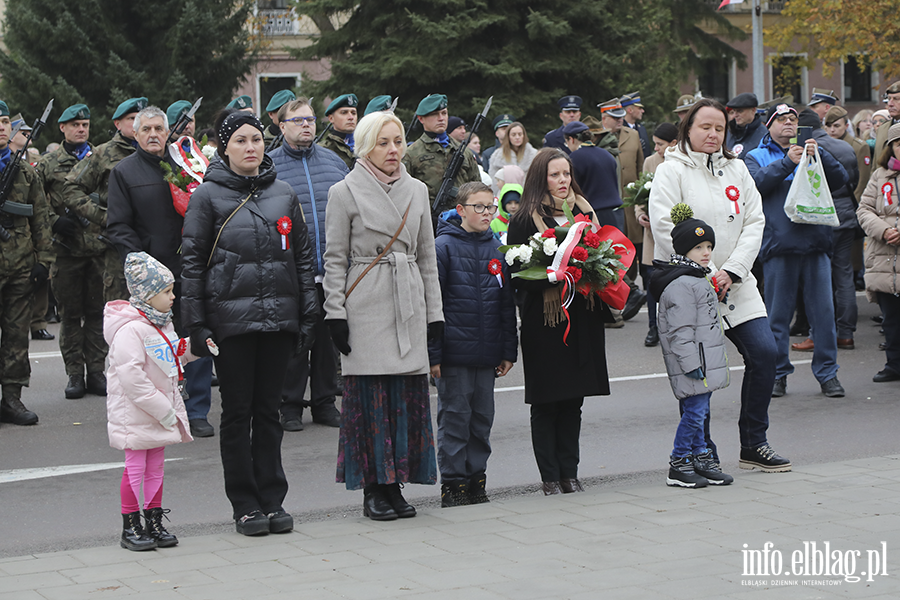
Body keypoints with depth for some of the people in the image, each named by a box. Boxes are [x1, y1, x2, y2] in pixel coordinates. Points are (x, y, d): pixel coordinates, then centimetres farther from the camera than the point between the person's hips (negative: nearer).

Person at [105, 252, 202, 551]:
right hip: (135, 414, -8)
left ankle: (154, 523, 21)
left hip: (161, 411, 9)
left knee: (155, 466, 13)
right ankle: (130, 528, 7)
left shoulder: (163, 324, 9)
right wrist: (162, 409, -23)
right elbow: (132, 377, -25)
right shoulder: (129, 330, -21)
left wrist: (193, 348, 6)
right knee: (135, 468, -2)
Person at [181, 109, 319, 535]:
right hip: (231, 319, -3)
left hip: (279, 317, 3)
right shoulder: (208, 196, -1)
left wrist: (309, 315, 7)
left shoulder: (284, 194, 9)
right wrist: (196, 323, -6)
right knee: (238, 411, 3)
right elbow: (193, 262, -1)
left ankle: (273, 500, 15)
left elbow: (303, 257, 13)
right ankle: (245, 505, 10)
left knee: (269, 410, 8)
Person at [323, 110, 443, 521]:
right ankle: (373, 491, 4)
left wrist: (434, 311, 13)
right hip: (366, 306, -4)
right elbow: (334, 259, -1)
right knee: (370, 395, -4)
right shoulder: (345, 192, -1)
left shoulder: (417, 190, 12)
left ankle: (395, 486, 11)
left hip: (408, 305, 4)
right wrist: (336, 313, -7)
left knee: (408, 394, 2)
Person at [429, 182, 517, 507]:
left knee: (482, 419, 10)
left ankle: (476, 479, 20)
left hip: (486, 355, 5)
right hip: (454, 354, -5)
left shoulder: (497, 250, 9)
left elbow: (507, 305, 15)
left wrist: (508, 351, 11)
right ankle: (452, 483, 9)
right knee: (454, 418, 0)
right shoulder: (444, 246, -6)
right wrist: (433, 353, -12)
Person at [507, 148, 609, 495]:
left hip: (583, 318, 5)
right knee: (546, 402, 0)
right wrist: (553, 277, -23)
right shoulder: (525, 219, -4)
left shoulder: (584, 212, 13)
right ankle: (550, 476, 8)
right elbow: (518, 276, -8)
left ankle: (569, 472, 15)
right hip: (544, 320, -5)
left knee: (574, 399, 8)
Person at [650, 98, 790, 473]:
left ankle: (753, 445, 8)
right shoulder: (672, 170, -4)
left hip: (735, 284, 5)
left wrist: (731, 271, -8)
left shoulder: (736, 169, 11)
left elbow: (754, 222, 6)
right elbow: (664, 228, -13)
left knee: (764, 352, -4)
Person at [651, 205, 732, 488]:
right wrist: (691, 363, -22)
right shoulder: (680, 285, -17)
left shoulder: (698, 279, 18)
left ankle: (700, 458, 19)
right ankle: (679, 466, -1)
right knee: (694, 412, -8)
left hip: (704, 362, 10)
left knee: (698, 411, 13)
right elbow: (680, 331, -20)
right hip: (691, 362, -10)